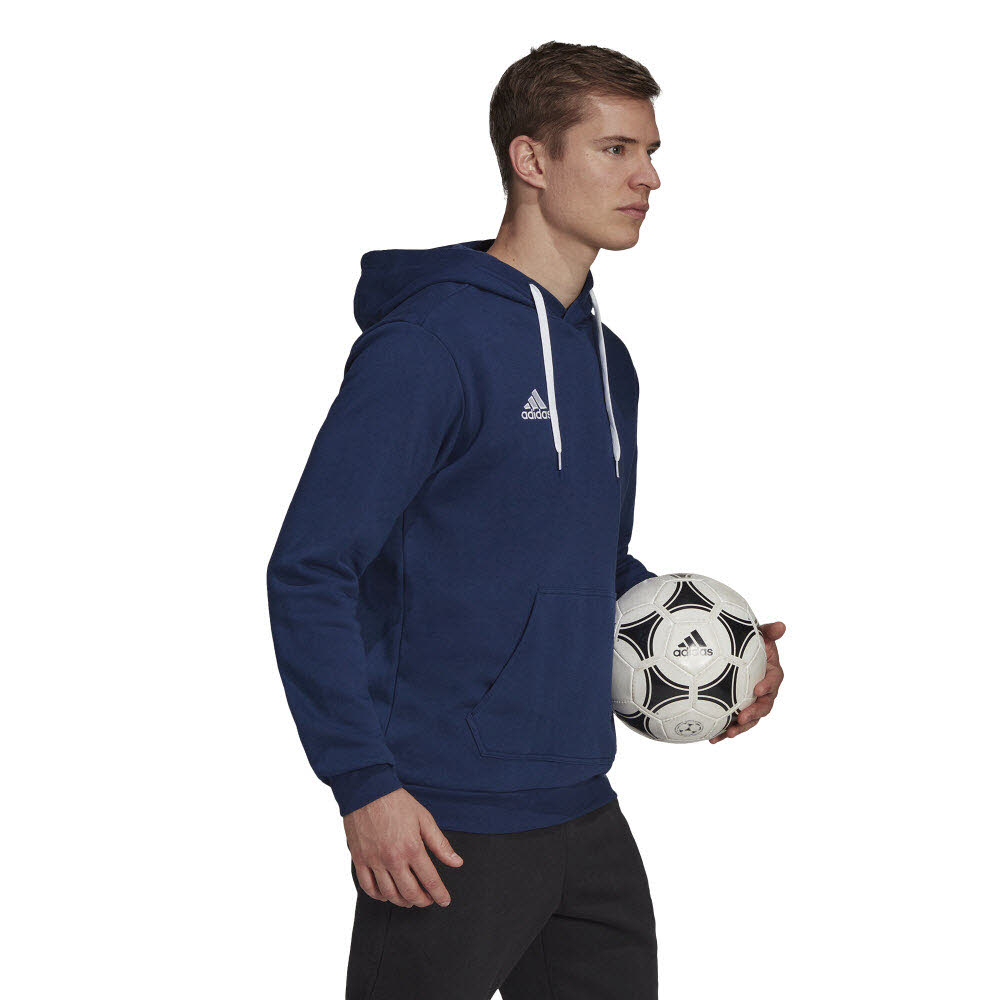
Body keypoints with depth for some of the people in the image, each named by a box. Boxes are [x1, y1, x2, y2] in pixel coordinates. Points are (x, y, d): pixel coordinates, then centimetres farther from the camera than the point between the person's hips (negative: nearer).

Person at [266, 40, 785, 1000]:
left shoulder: (605, 358, 13)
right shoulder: (430, 342, -13)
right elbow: (308, 572, -16)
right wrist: (364, 780, -20)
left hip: (586, 815, 8)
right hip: (448, 831, -8)